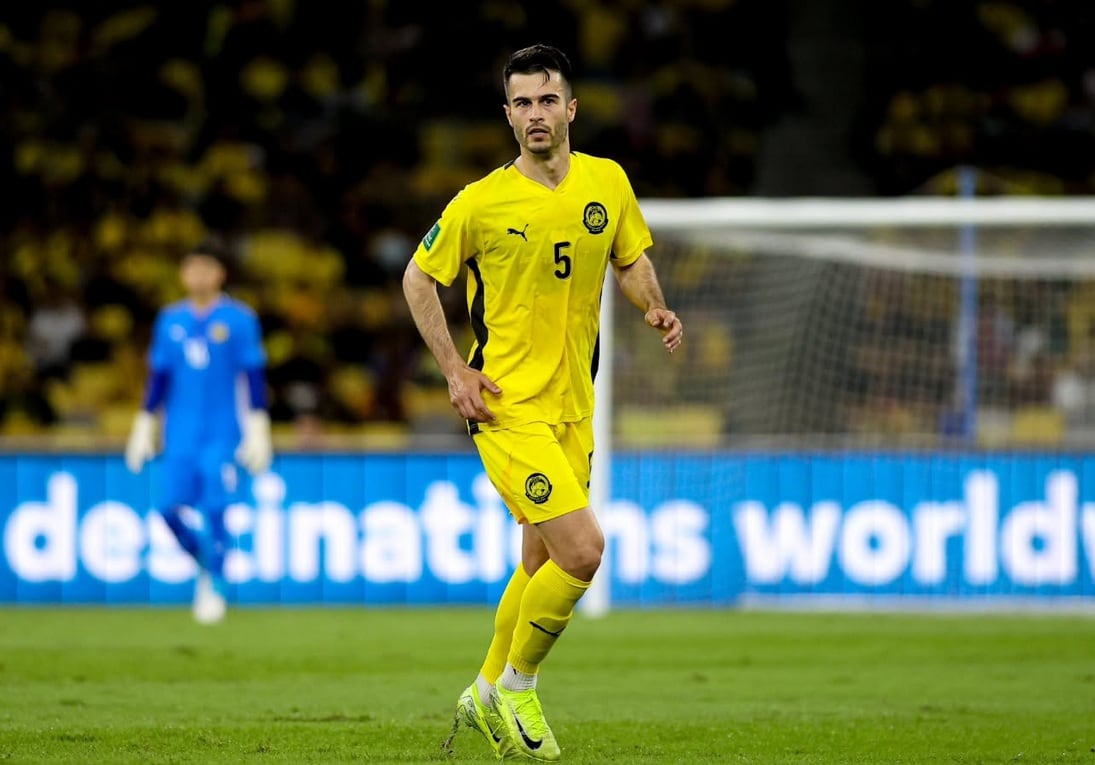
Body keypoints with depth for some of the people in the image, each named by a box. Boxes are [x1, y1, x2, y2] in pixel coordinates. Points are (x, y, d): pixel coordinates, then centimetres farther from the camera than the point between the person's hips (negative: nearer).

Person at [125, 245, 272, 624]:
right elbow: (158, 376, 14)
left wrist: (258, 431, -6)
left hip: (222, 435, -3)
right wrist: (144, 426, 11)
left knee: (214, 508, -14)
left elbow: (254, 377, -1)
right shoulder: (169, 320, 9)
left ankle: (214, 587, -2)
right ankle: (204, 560, 20)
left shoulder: (240, 319, -1)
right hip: (180, 434, 3)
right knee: (169, 507, -6)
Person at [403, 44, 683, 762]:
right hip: (507, 406, -6)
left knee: (540, 564, 16)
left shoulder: (608, 182, 2)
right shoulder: (482, 202, -9)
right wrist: (454, 369, -7)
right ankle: (518, 686, 2)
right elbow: (418, 278, 2)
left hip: (573, 407, 6)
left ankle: (488, 694, 36)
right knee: (582, 550, -18)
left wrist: (655, 308, -4)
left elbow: (631, 258, 18)